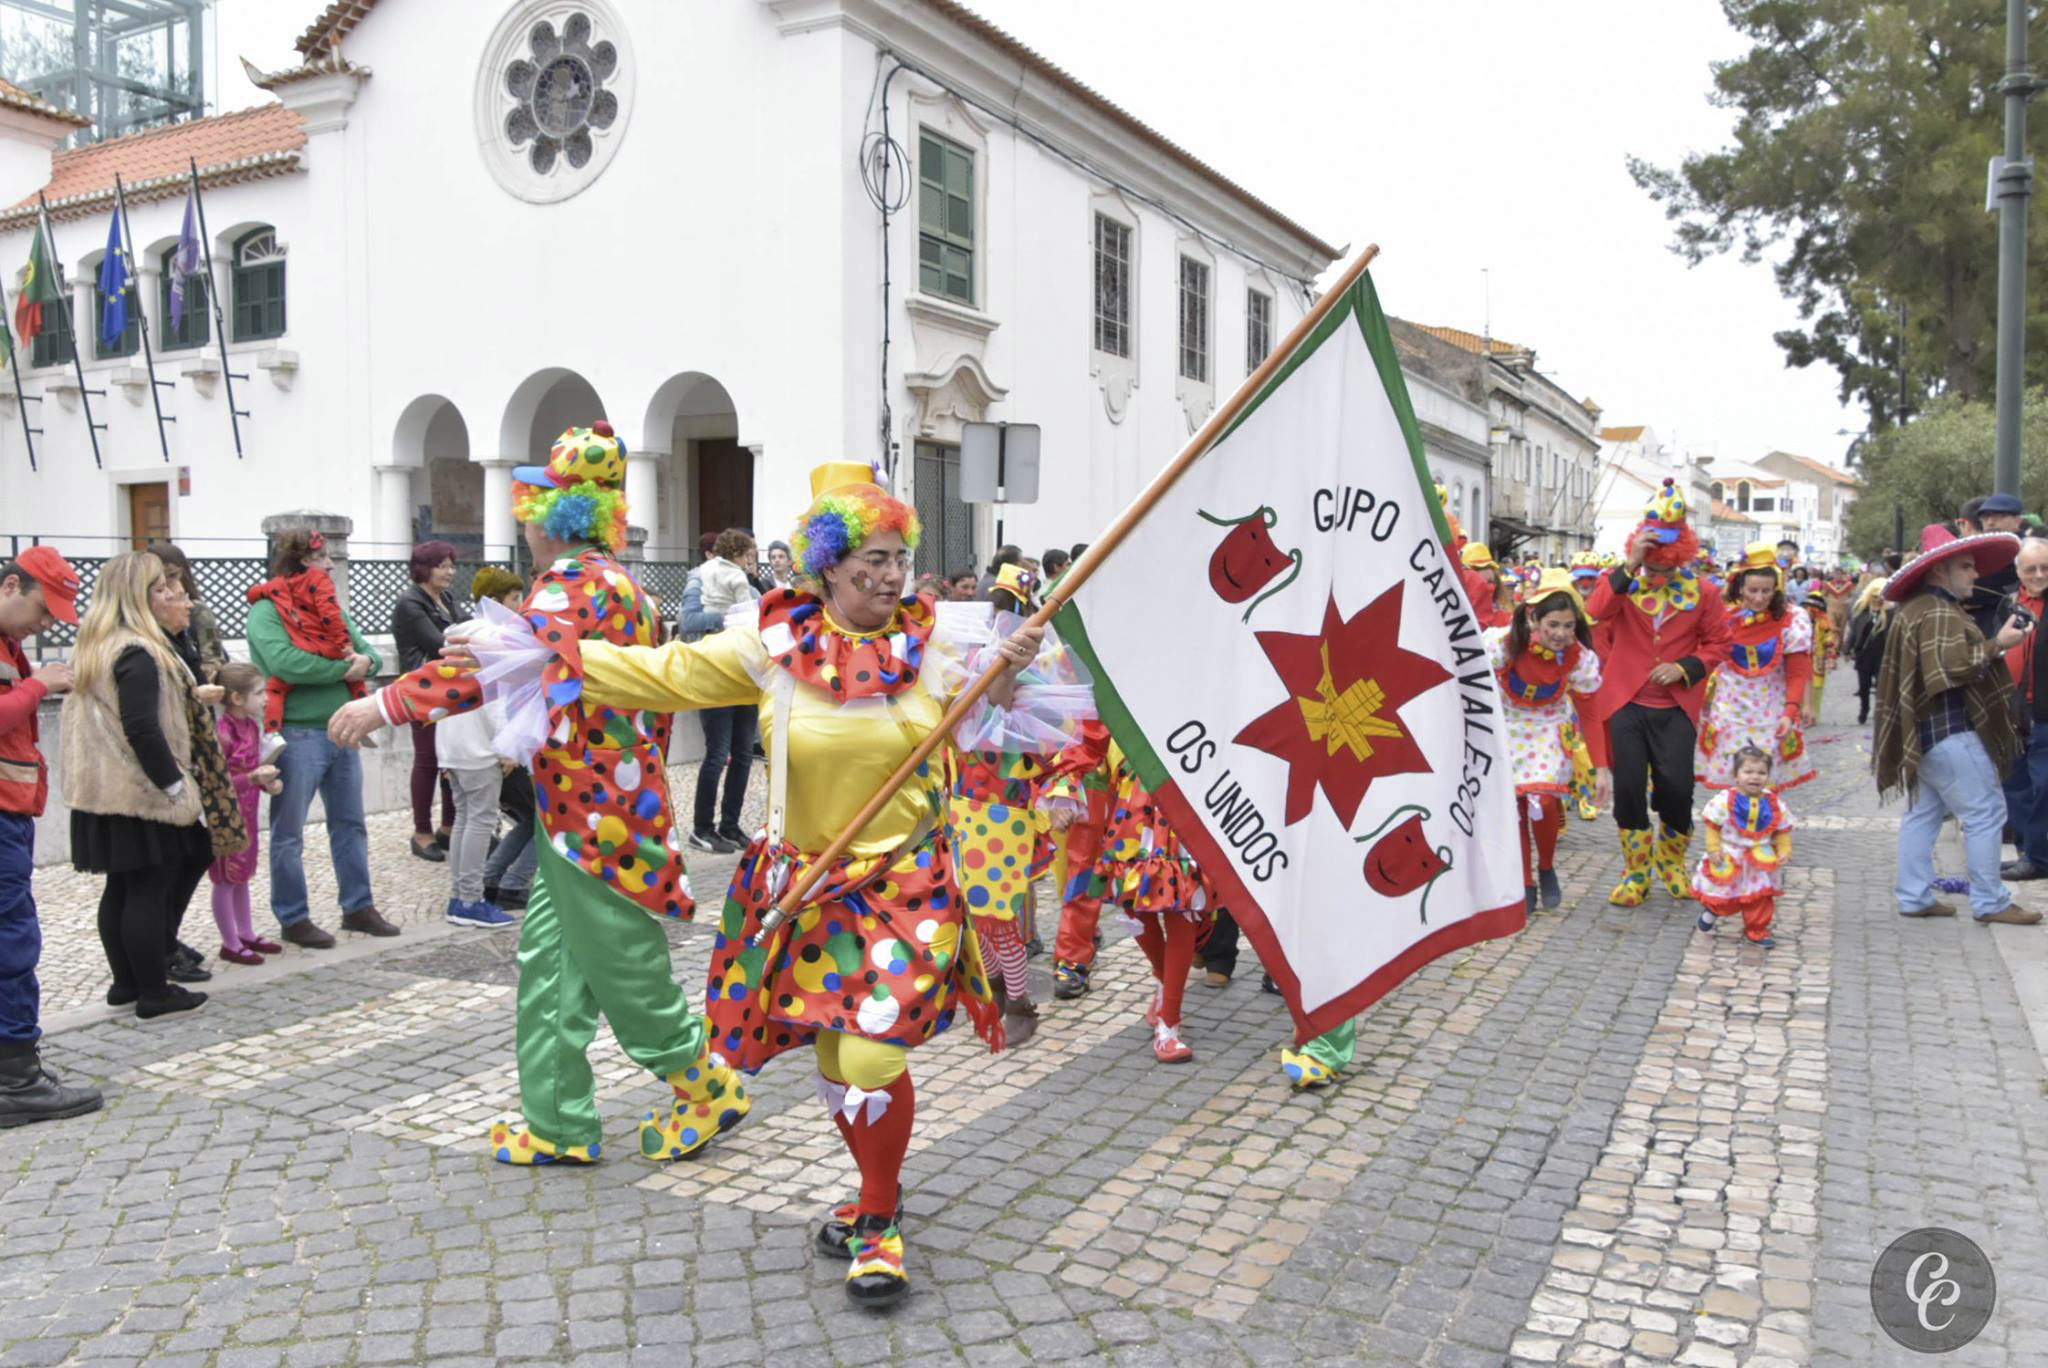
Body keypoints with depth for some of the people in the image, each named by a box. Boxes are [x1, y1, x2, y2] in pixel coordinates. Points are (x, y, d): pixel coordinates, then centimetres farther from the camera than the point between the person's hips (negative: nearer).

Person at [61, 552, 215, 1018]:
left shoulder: (98, 648, 14)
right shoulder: (138, 655, -18)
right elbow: (143, 730, -23)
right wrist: (175, 784, -15)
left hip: (106, 791, 10)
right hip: (142, 794, -10)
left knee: (122, 888, 16)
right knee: (149, 890, -1)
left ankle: (127, 981, 26)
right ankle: (154, 993, 7)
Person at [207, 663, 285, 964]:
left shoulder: (252, 726, 5)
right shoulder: (222, 733, -22)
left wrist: (267, 782, 2)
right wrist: (253, 778, -30)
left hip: (246, 814, 8)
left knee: (242, 876, 18)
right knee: (226, 880, 3)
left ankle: (247, 934, 29)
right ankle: (230, 944, 12)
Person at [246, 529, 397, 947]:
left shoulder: (328, 608, 14)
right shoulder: (267, 610, -8)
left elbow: (369, 653, 11)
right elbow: (284, 662, -23)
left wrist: (366, 660, -13)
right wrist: (343, 669, -14)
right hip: (298, 735, -8)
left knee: (350, 824, 15)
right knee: (289, 834, 5)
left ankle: (358, 907, 26)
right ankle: (293, 918, 15)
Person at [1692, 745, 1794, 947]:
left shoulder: (1774, 805, -6)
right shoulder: (1724, 800, -15)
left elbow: (1782, 831, 3)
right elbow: (1713, 826, -10)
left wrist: (1784, 852, -8)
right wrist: (1714, 850, -16)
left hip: (1761, 864, 3)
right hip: (1729, 862, -3)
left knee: (1761, 900, 9)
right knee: (1726, 900, 9)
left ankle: (1756, 931, 27)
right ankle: (1712, 908, 40)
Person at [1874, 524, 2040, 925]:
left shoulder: (1916, 609, 16)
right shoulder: (1939, 613, -16)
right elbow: (1952, 666, -28)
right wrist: (1998, 645, -22)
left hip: (1924, 731, 11)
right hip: (1949, 730, -11)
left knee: (1924, 812, 12)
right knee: (1985, 812, -3)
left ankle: (1914, 897, 16)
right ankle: (1989, 902, 3)